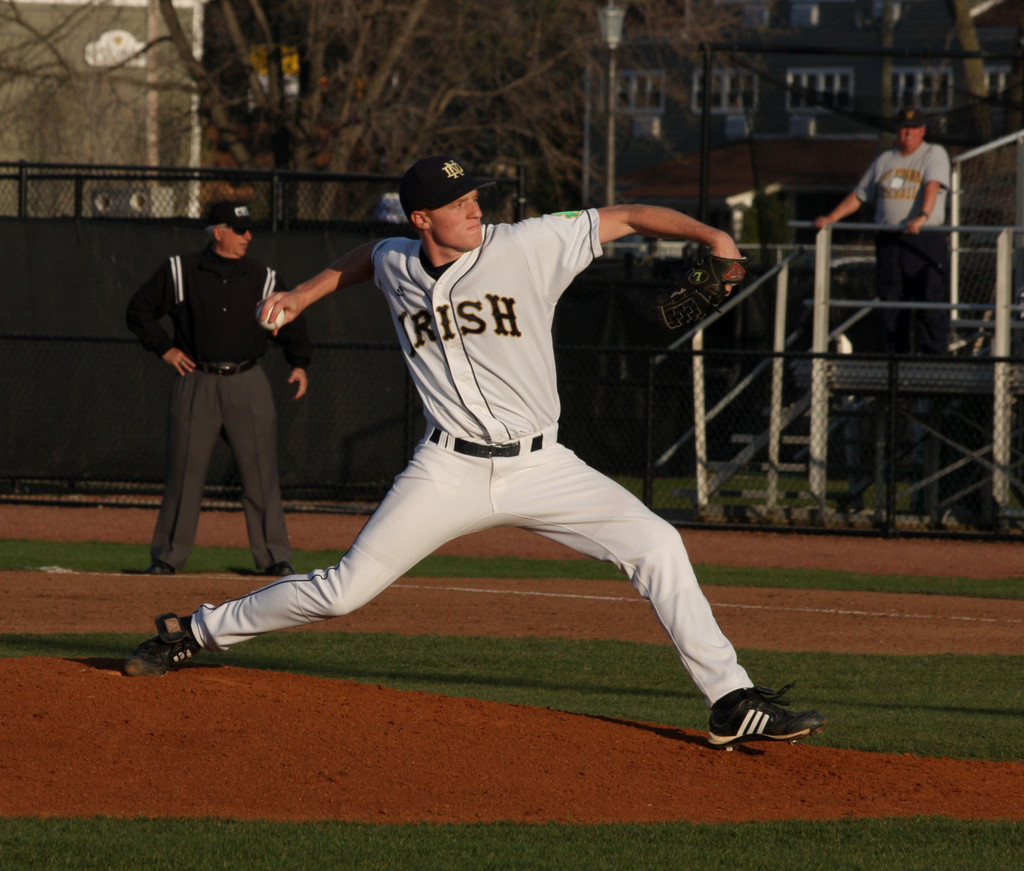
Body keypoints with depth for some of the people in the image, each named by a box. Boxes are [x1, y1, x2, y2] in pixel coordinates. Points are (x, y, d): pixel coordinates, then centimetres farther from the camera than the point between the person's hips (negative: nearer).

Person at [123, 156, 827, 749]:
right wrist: (303, 296, 31)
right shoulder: (396, 266, 4)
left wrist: (710, 235, -21)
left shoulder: (529, 247, -7)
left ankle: (734, 705, -13)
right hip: (448, 473, 1)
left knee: (656, 544, -17)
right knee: (345, 589, -2)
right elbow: (366, 258, 30)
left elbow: (625, 217, -9)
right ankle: (194, 634, 18)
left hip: (541, 468, -1)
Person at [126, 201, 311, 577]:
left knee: (260, 472, -2)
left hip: (247, 382, 1)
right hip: (197, 382, -1)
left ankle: (273, 556, 3)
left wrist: (299, 364, -1)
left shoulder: (263, 278, 8)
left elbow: (290, 323, 14)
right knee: (185, 472, 0)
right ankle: (168, 555, 8)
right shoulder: (180, 272, 3)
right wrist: (164, 348, 0)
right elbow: (139, 309, 10)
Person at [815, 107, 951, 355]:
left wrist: (922, 217, -31)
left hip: (925, 240, -5)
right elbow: (858, 196, 22)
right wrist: (831, 218, 12)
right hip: (888, 240, 5)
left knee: (931, 302, -10)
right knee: (891, 305, 6)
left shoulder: (934, 154, 3)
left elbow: (932, 187, -15)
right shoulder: (884, 161, 18)